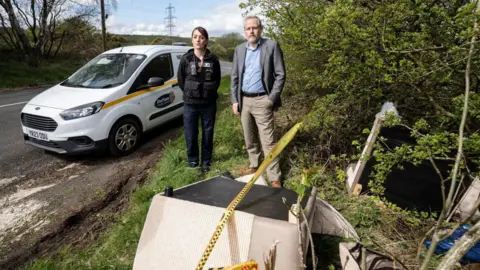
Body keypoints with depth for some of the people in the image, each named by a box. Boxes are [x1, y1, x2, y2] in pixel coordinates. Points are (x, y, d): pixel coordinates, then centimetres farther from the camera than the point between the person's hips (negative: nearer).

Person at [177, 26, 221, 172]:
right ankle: (193, 162, 26)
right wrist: (190, 93, 6)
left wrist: (209, 92, 3)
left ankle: (206, 162, 28)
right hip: (190, 104, 0)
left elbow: (217, 80, 8)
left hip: (209, 104, 0)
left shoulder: (213, 59, -2)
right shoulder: (186, 59, -2)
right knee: (191, 136, 6)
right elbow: (180, 80, 6)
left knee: (208, 134, 10)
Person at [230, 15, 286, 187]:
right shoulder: (239, 49, 9)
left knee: (268, 141, -5)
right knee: (249, 139, 15)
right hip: (243, 100, 5)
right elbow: (234, 77, 11)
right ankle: (254, 165, 32)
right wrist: (235, 100, 4)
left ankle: (274, 177, 3)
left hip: (261, 100, -5)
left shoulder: (272, 46, -5)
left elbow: (280, 75, -6)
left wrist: (272, 99, -12)